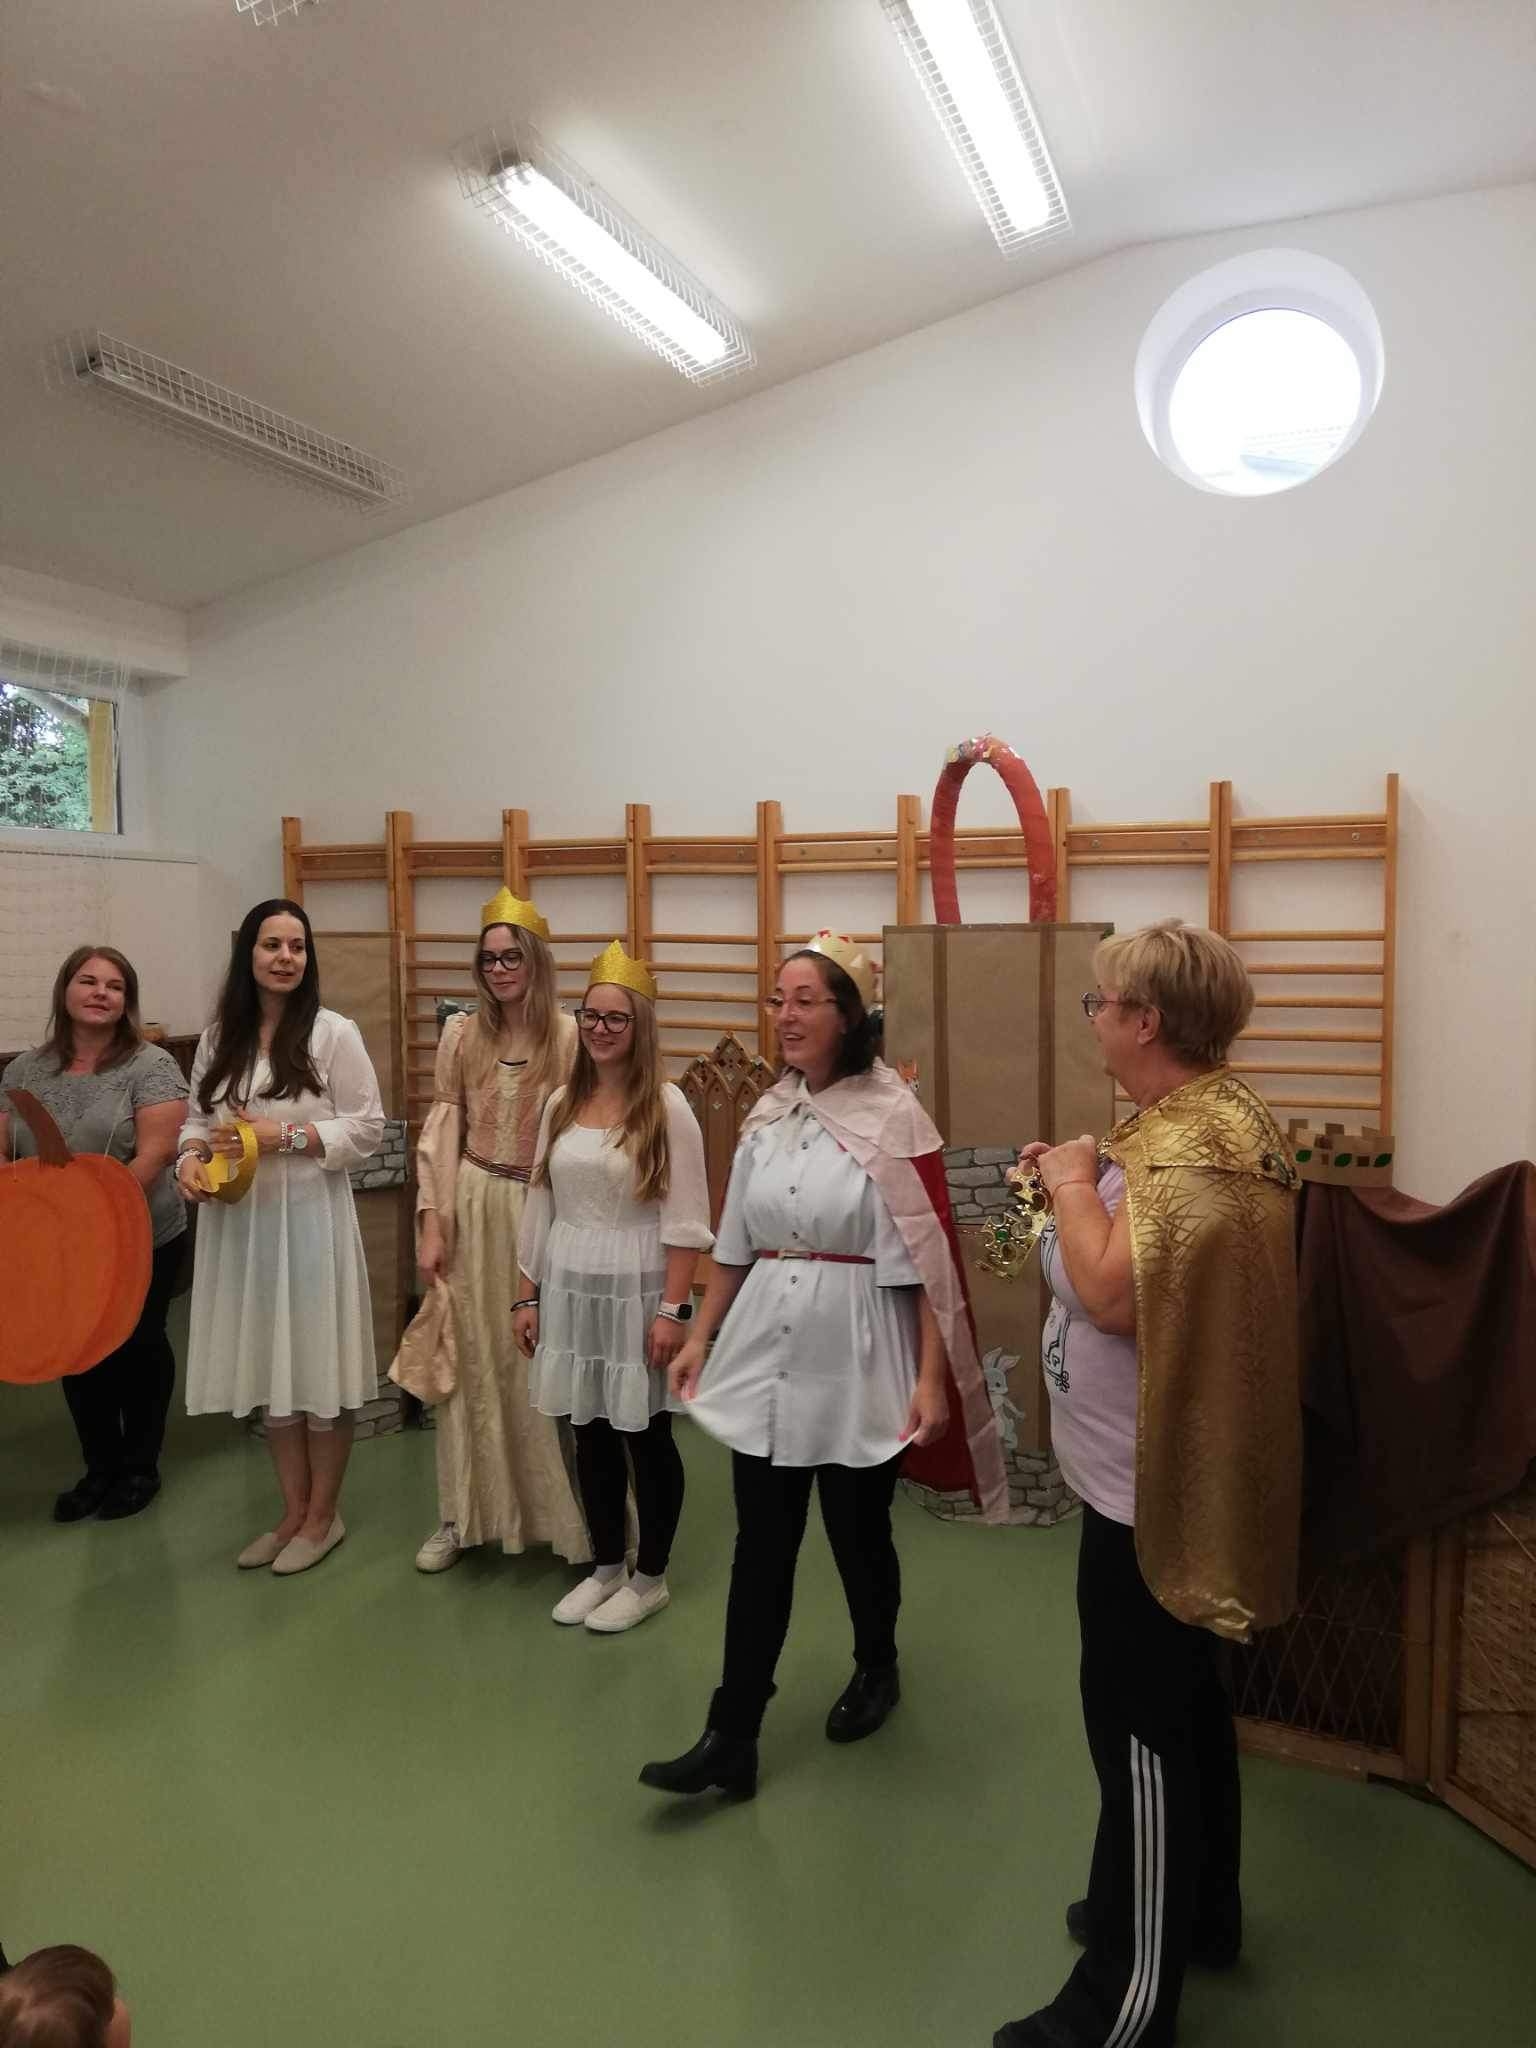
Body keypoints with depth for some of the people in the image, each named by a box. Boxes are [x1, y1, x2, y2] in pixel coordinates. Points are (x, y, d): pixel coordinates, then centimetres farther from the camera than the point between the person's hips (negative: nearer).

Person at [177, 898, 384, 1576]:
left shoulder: (334, 1033, -7)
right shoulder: (219, 1037, 8)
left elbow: (367, 1128, -8)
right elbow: (197, 1117, 14)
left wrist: (284, 1136, -18)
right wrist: (192, 1158, -8)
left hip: (309, 1215, -5)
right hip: (237, 1219, 5)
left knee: (318, 1365, 4)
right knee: (268, 1364, 14)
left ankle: (323, 1515, 23)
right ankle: (293, 1510, 31)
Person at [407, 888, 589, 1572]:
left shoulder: (569, 1038, -8)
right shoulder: (462, 1035, 3)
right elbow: (440, 1131, 4)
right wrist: (432, 1224, -1)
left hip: (543, 1212, -3)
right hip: (473, 1211, 3)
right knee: (473, 1359, 12)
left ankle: (562, 1515, 22)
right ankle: (464, 1516, 27)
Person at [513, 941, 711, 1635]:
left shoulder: (666, 1106, -9)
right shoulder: (561, 1104, 6)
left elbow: (684, 1219, -12)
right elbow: (540, 1205, 10)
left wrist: (673, 1309, -16)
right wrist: (528, 1293, 9)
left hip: (634, 1291, -5)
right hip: (570, 1289, 5)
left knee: (645, 1435, 7)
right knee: (590, 1433, 14)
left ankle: (649, 1578, 25)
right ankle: (606, 1566, 31)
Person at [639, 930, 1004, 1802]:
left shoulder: (894, 1118, -12)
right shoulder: (768, 1115, 5)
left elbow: (927, 1260, -14)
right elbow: (735, 1245, 13)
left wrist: (932, 1377, -16)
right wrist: (701, 1336, 14)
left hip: (857, 1363, -4)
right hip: (764, 1357, 4)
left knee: (858, 1534, 14)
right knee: (761, 1547, 7)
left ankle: (877, 1670, 42)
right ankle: (731, 1739, 17)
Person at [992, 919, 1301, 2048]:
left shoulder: (1192, 1141, -24)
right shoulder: (1214, 1112, 8)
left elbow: (1117, 1292, -33)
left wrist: (1073, 1182, -19)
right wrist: (1080, 1179, 1)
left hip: (1150, 1489, -10)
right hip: (1167, 1473, 10)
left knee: (1141, 1729, 4)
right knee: (1187, 1701, 24)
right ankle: (1198, 1908, 45)